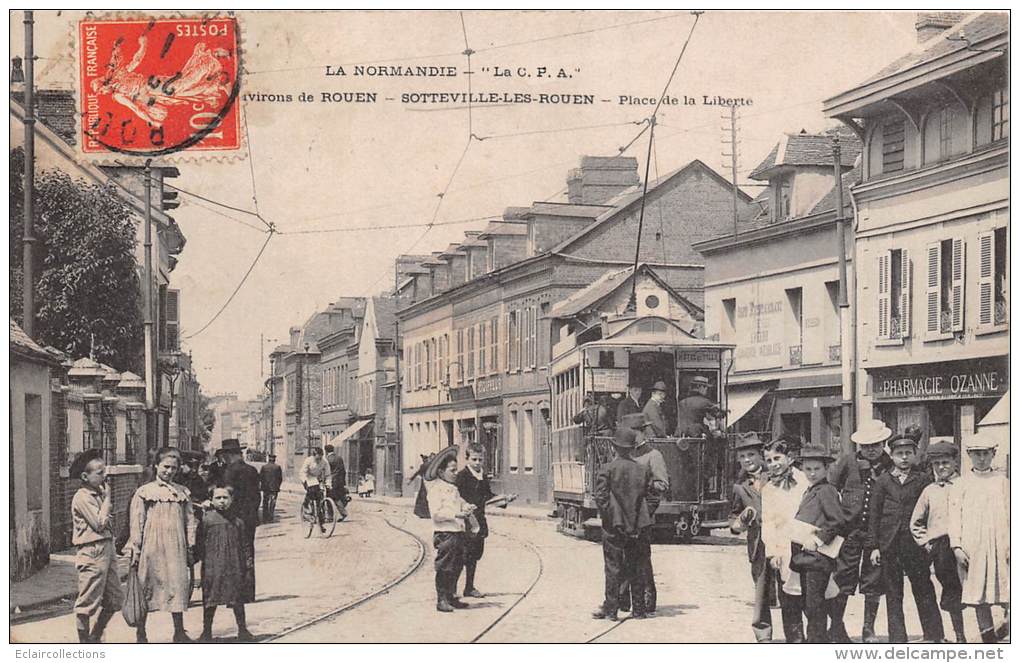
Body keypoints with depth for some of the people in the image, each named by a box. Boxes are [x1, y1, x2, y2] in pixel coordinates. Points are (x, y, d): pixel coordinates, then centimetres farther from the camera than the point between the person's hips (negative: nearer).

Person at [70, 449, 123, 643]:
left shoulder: (99, 493, 14)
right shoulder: (82, 497, -13)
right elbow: (100, 523, -19)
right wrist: (107, 498, -11)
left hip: (106, 549, 9)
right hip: (92, 553, -9)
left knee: (115, 598, 11)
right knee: (87, 602, 0)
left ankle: (95, 638, 25)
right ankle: (84, 643, 10)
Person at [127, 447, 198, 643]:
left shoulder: (183, 492, 10)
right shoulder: (144, 492, -1)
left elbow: (189, 520, 12)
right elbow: (136, 522, -1)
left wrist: (190, 547, 8)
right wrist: (135, 548, -4)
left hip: (176, 546, 3)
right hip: (151, 546, -3)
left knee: (178, 586, 1)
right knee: (147, 586, 4)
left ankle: (179, 632, 11)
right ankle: (141, 632, 15)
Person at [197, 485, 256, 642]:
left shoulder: (238, 522, 6)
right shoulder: (206, 520, -3)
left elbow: (244, 545, 10)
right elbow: (200, 544, 0)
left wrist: (249, 563, 6)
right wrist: (201, 558, -6)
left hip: (235, 566, 3)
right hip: (212, 568, -3)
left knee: (238, 599, 9)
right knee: (211, 600, 3)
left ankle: (242, 630, 21)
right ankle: (207, 631, 15)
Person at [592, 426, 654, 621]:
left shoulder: (607, 470, -8)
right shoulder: (643, 470, 3)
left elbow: (600, 497, -12)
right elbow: (650, 497, 6)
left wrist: (608, 518, -3)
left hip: (614, 526, -3)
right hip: (638, 525, 3)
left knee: (613, 567, 2)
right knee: (635, 568, 11)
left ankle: (611, 609, 3)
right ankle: (639, 609, 13)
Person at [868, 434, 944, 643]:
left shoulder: (923, 480, 4)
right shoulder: (882, 482, 7)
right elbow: (874, 515, 7)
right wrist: (875, 546, 2)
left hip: (916, 544, -1)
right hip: (889, 545, 1)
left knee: (923, 591, 2)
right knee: (893, 594, 5)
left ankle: (934, 636, 11)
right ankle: (897, 638, 10)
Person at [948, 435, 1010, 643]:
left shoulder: (1002, 481, 10)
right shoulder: (963, 483, 8)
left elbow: (1009, 513, 7)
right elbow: (955, 515, 4)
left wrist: (1011, 544, -2)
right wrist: (957, 546, -5)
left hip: (999, 545, 0)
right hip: (972, 546, 0)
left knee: (1007, 593, -10)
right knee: (978, 594, 2)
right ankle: (988, 635, 9)